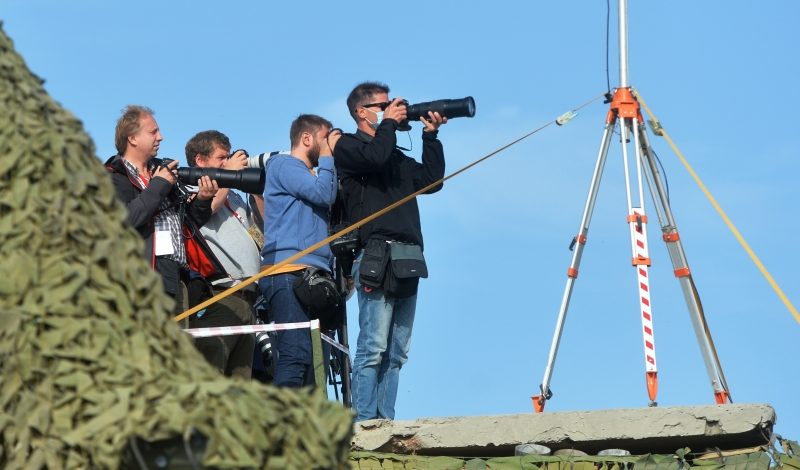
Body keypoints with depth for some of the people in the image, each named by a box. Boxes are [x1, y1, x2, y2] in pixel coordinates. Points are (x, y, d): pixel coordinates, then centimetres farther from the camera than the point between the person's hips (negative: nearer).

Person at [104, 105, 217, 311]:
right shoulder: (113, 177, -1)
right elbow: (123, 219, -20)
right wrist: (158, 186, -10)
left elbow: (188, 223, 25)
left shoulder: (162, 170, 21)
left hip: (175, 278, 8)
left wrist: (202, 200, 3)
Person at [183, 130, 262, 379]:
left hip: (245, 299, 9)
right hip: (216, 299, -9)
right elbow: (205, 206, -18)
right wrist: (230, 172, -2)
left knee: (241, 380, 6)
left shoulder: (233, 197, 26)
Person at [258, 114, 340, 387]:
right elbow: (323, 193, -10)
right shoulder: (284, 164, 3)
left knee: (315, 358, 4)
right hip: (289, 273, -10)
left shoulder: (309, 175, 29)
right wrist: (328, 156, 3)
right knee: (296, 353, -21)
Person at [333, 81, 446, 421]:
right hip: (376, 254, -8)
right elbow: (375, 156, -15)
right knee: (374, 347, -14)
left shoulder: (396, 156, 28)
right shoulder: (347, 146, 5)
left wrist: (430, 136, 19)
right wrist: (388, 123, 1)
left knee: (397, 351, 3)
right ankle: (364, 423, -16)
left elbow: (431, 179, 25)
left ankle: (385, 422, 3)